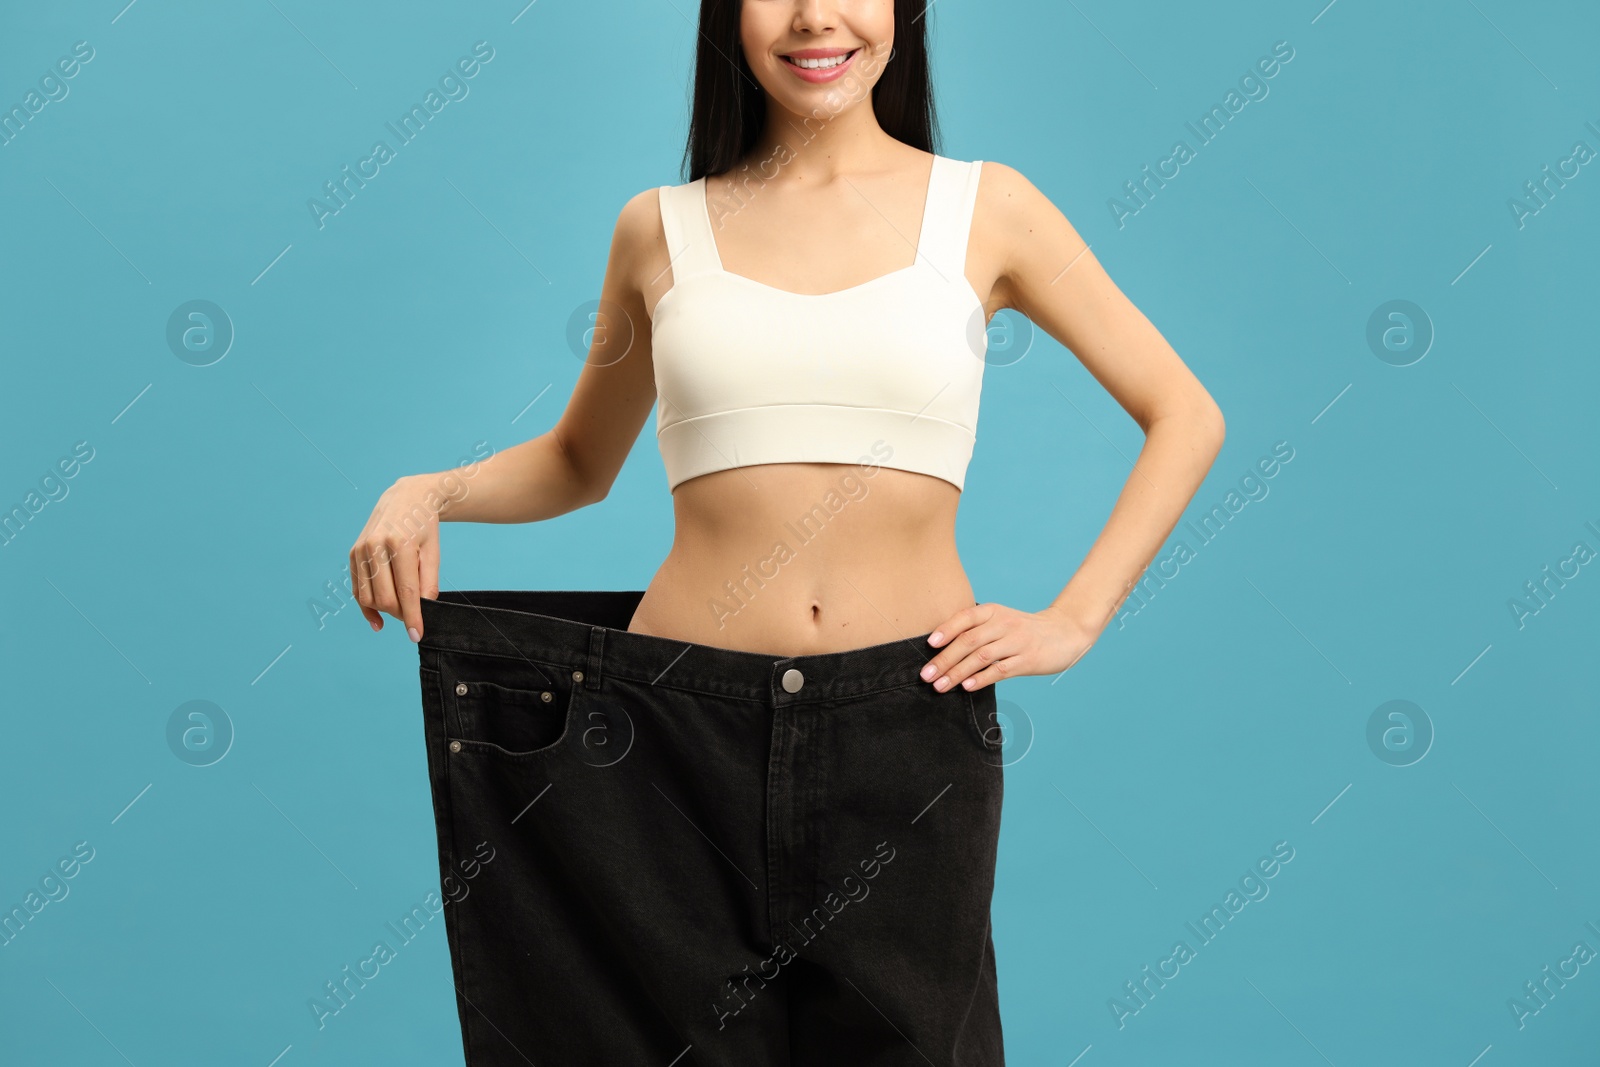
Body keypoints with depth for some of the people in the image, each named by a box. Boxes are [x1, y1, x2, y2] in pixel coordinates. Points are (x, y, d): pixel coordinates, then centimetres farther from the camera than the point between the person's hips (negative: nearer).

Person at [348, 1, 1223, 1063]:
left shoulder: (984, 207, 4)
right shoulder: (662, 228, 7)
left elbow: (1186, 416, 8)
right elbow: (579, 461, 20)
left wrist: (1073, 620, -1)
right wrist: (427, 492, 2)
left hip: (909, 723, 0)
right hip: (682, 727, 1)